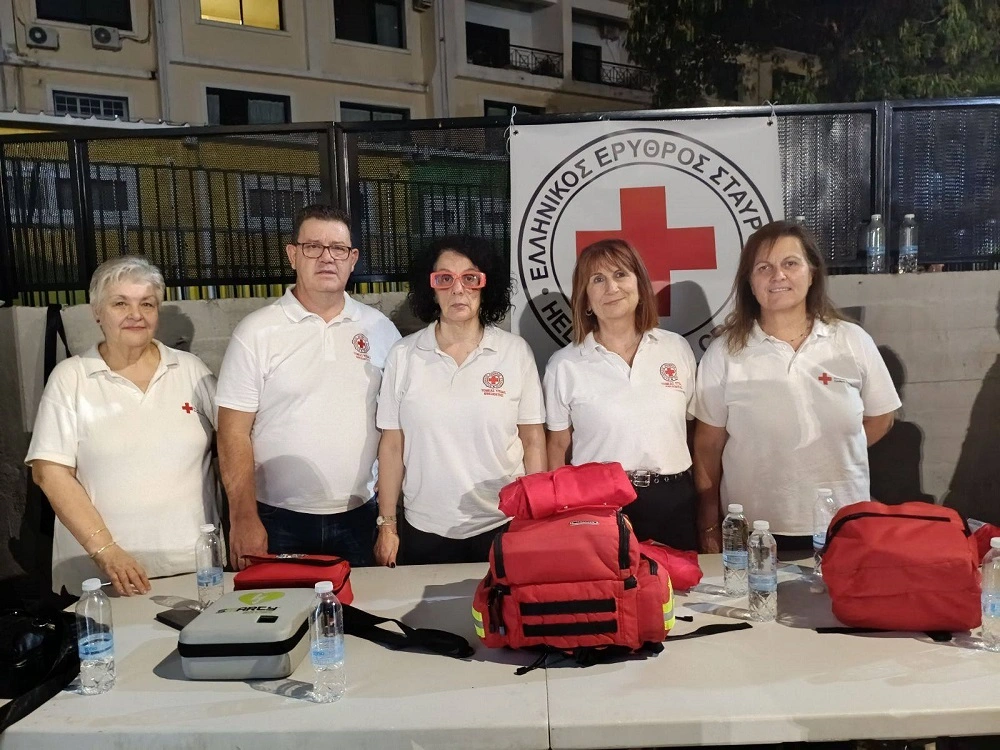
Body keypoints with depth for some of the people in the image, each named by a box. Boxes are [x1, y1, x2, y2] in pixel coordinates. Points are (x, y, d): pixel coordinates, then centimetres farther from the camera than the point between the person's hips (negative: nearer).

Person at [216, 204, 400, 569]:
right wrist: (244, 519, -9)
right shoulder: (256, 332, -5)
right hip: (279, 521, -2)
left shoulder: (380, 329, 3)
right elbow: (234, 433, -5)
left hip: (359, 516, 2)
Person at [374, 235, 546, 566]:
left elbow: (533, 440, 0)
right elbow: (392, 445, 1)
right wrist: (387, 524, 2)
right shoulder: (403, 355, -3)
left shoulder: (515, 351, -4)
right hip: (425, 531, 1)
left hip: (504, 527, 0)